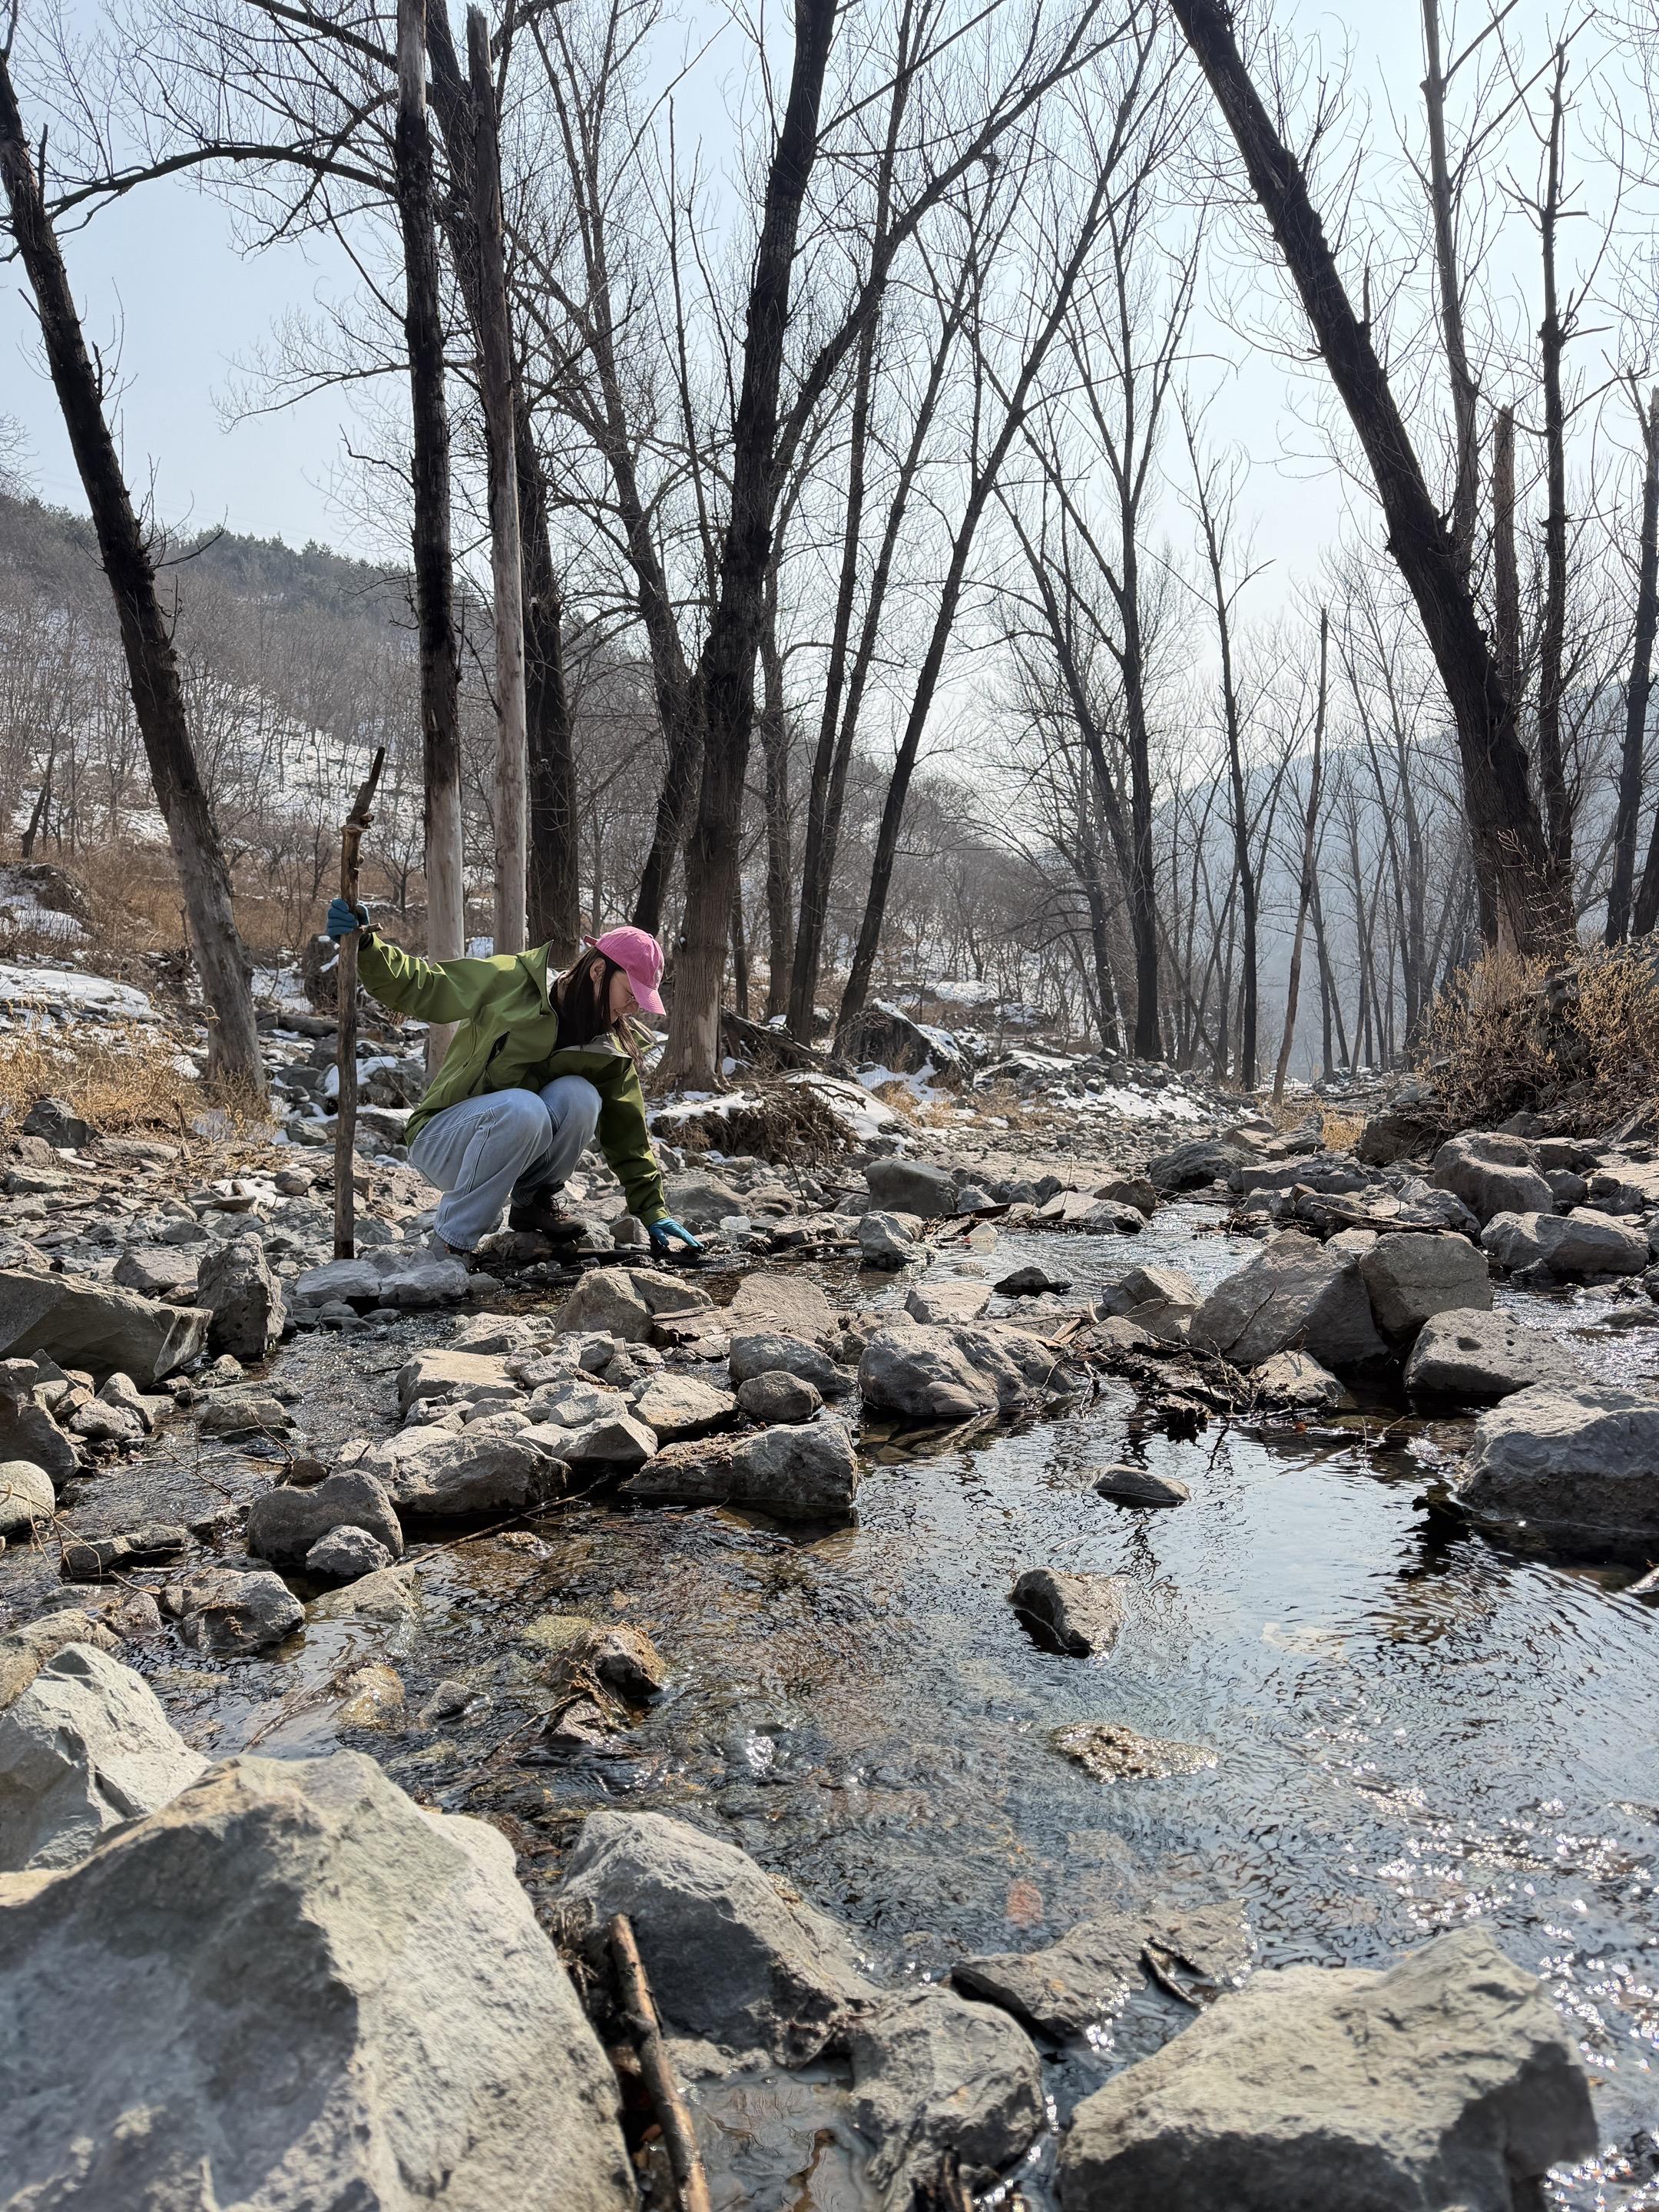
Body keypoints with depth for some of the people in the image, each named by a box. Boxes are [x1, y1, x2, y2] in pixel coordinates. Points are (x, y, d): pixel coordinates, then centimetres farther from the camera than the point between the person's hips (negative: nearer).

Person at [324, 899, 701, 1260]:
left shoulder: (610, 1051, -1)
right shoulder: (511, 980, -14)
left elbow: (628, 1133, 4)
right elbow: (419, 986, -11)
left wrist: (654, 1212, 2)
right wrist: (364, 946, -28)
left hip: (523, 1146, 4)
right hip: (441, 1138, -4)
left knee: (579, 1096, -25)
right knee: (522, 1108, -37)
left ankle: (532, 1201, -2)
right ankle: (453, 1239, -21)